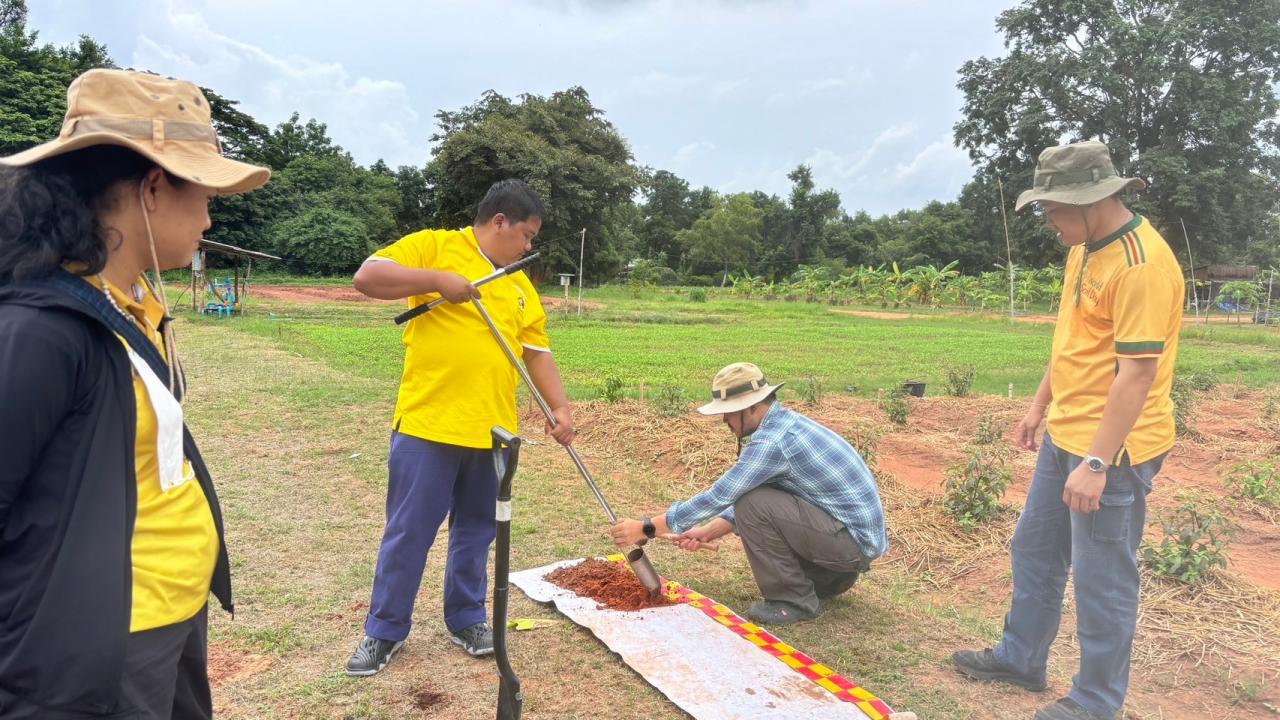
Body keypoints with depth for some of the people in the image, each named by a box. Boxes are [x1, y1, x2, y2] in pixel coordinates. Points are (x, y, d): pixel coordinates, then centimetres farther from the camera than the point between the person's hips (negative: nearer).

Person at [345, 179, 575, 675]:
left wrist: (560, 407, 2)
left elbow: (538, 353, 13)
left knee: (476, 530, 15)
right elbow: (367, 277, -10)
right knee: (408, 532, 5)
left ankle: (467, 619, 32)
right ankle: (384, 631, 22)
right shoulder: (435, 245, -1)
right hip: (428, 424, -5)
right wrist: (437, 280, -18)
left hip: (492, 430, 5)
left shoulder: (521, 286, 15)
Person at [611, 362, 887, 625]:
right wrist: (706, 532, 11)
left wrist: (646, 528, -13)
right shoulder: (785, 423, 8)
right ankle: (832, 577, 18)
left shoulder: (772, 440, -23)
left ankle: (793, 600, -4)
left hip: (854, 539, -10)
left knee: (753, 504, -19)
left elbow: (718, 496, -21)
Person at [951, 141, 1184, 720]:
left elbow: (1138, 372, -25)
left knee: (1102, 577, 4)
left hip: (1111, 448, -10)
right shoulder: (1084, 249, 9)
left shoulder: (1140, 265, -21)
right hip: (1065, 435, 10)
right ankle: (1021, 658, 38)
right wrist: (1041, 405, 21)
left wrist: (1096, 463, -26)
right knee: (1034, 550, 20)